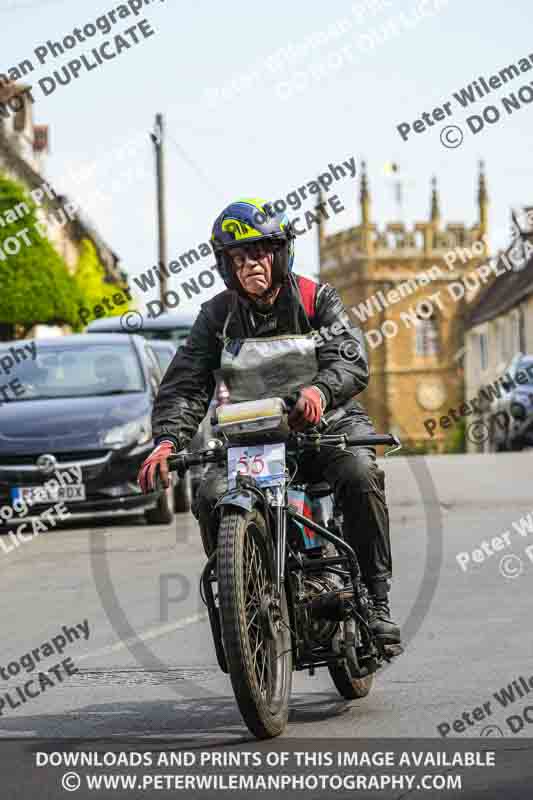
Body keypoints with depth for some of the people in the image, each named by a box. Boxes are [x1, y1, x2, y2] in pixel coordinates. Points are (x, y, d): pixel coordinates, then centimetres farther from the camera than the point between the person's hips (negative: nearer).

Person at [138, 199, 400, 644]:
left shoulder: (317, 299, 1)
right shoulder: (217, 315, 6)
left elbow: (352, 359, -15)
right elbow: (186, 384, -4)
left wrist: (321, 390, -39)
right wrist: (167, 440, -24)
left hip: (327, 424, -2)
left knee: (360, 475, -32)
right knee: (212, 498, -25)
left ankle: (376, 602, -21)